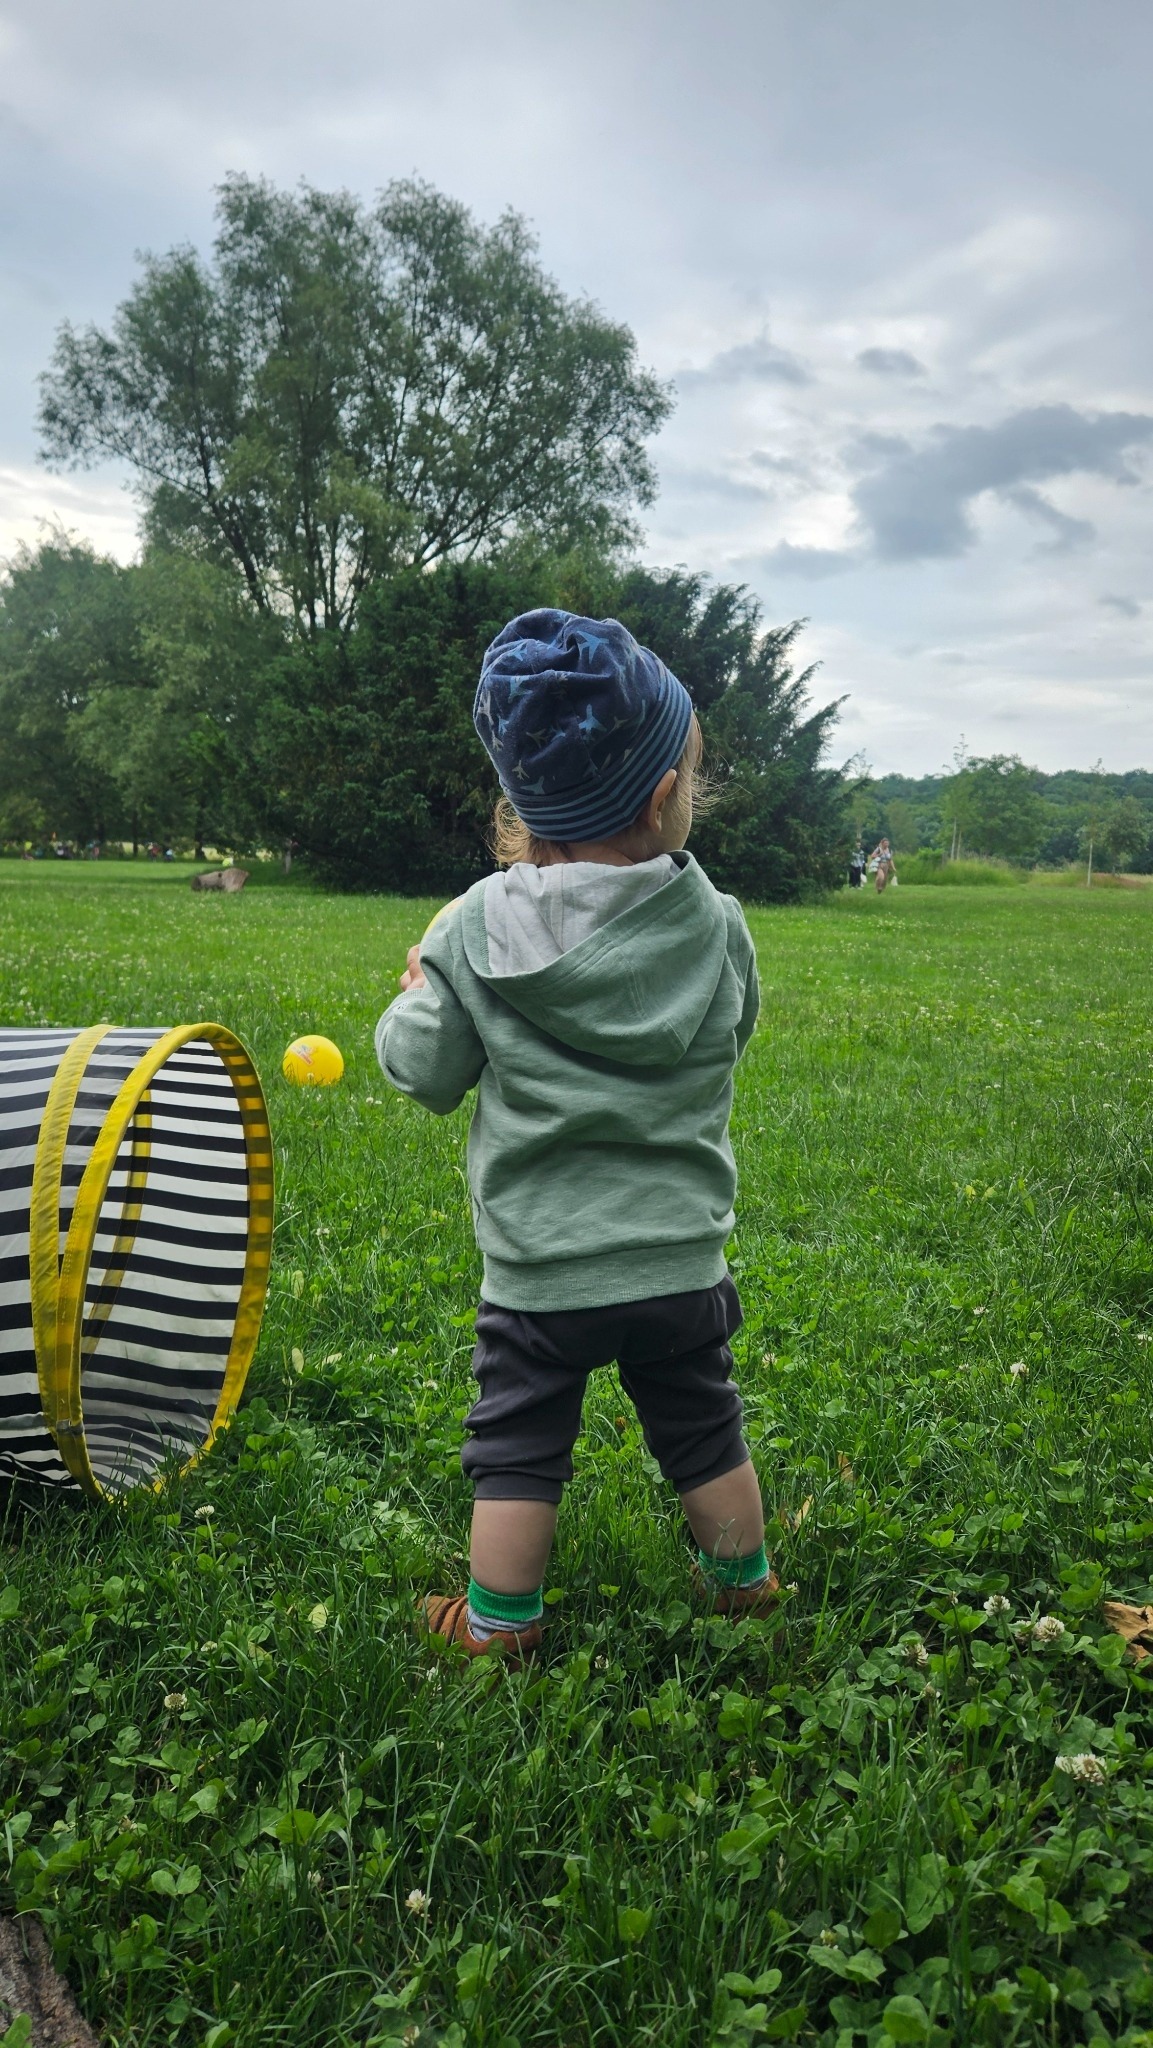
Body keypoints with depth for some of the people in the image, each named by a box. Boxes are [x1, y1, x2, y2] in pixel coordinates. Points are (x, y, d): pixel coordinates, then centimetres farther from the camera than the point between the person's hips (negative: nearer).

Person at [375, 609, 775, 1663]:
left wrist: (413, 1001, 16)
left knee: (516, 1448, 16)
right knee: (705, 1433, 22)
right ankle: (745, 1586, 41)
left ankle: (498, 1623, 29)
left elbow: (427, 1072, -4)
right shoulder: (718, 926, -8)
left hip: (537, 1269, -2)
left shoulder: (476, 927, -12)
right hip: (681, 1264, 2)